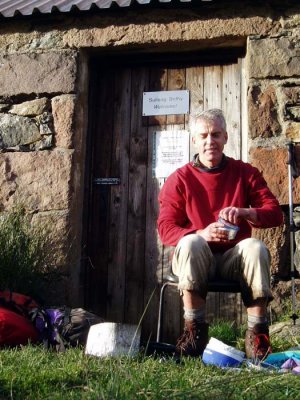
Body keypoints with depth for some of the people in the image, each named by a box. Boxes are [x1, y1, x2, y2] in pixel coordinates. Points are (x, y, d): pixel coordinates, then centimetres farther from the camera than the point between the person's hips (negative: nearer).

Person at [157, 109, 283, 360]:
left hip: (234, 259, 1)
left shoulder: (245, 173, 5)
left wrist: (244, 213, -21)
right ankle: (195, 330, -23)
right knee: (190, 242, -33)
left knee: (256, 247, -31)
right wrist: (202, 234, -24)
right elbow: (165, 229, -5)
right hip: (196, 260, -1)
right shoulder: (179, 179, 1)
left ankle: (257, 335, -23)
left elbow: (275, 214, 0)